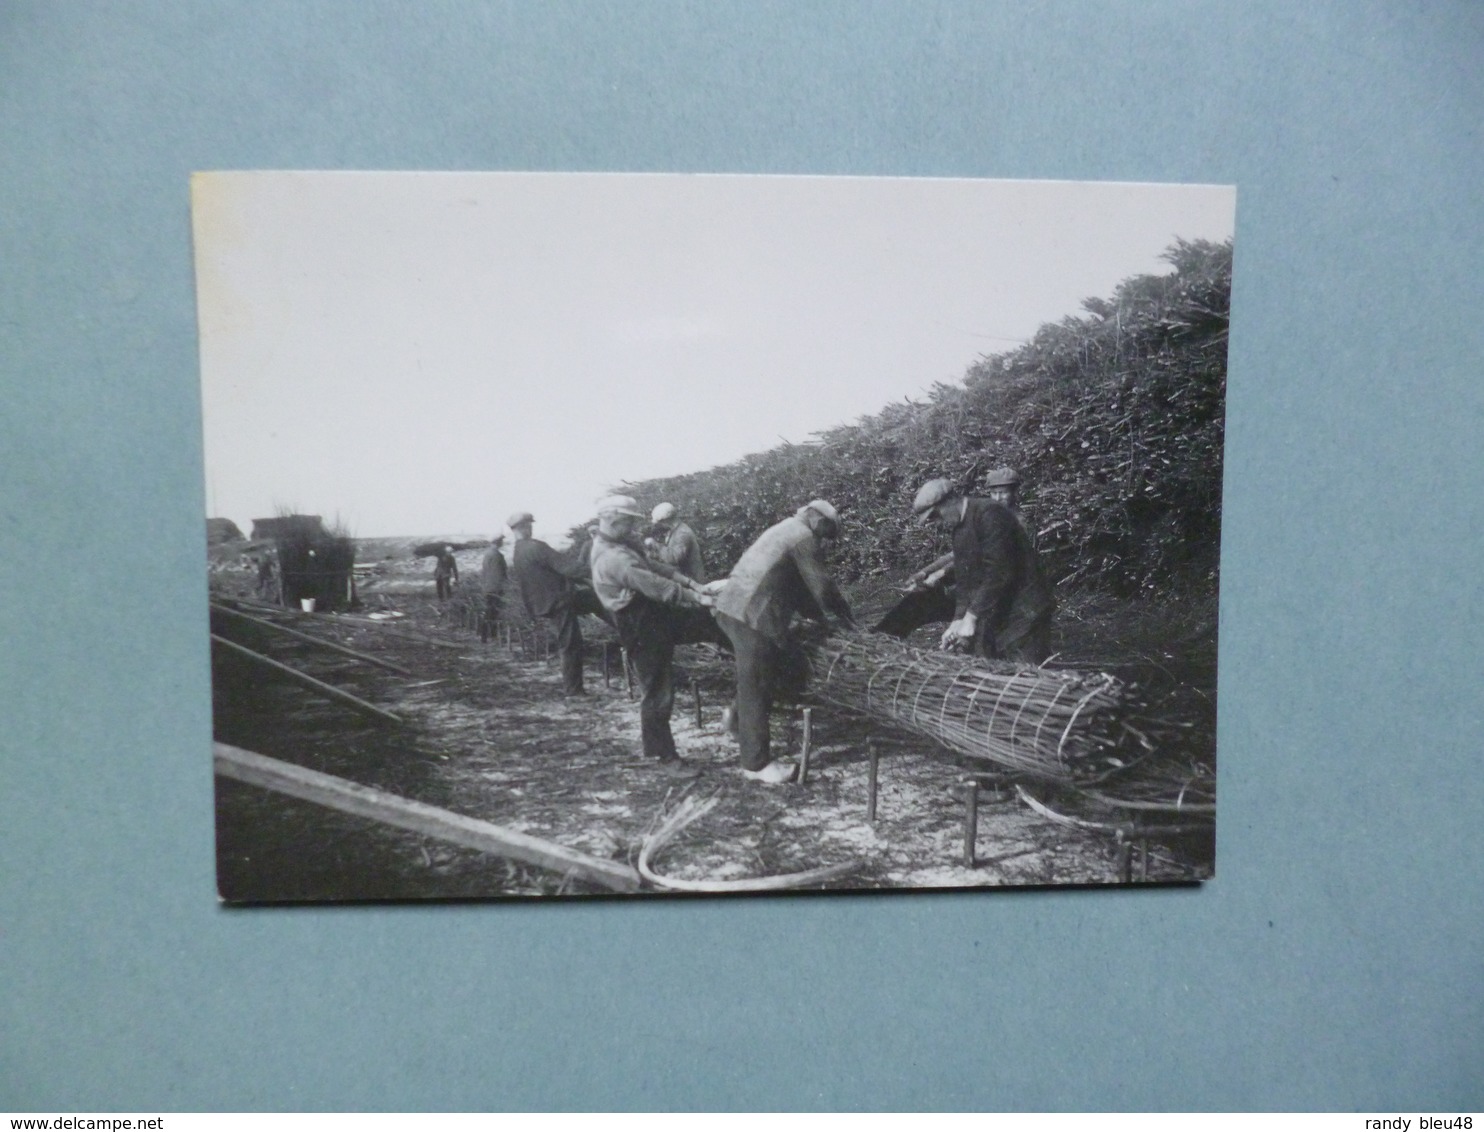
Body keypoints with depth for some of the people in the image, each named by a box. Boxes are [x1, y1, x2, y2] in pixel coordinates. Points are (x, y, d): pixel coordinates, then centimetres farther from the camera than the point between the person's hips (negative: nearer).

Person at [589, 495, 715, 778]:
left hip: (655, 619, 10)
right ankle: (665, 757, 11)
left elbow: (654, 568, 10)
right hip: (645, 631, -10)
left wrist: (690, 582, -1)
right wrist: (698, 598, -22)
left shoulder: (619, 546, 7)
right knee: (657, 693, 0)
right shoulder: (615, 559, -25)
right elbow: (657, 587, -28)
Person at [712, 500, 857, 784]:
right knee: (755, 688, -3)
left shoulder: (785, 530, 24)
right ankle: (757, 763, 4)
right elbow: (821, 585, -6)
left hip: (733, 607, 10)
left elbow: (795, 586, 26)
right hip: (752, 614, -10)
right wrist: (843, 613, 9)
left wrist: (823, 614, 24)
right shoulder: (803, 537, -6)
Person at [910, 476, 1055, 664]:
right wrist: (958, 620, 1)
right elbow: (964, 580, 14)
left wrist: (971, 617, -20)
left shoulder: (990, 514, -15)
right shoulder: (959, 527, 14)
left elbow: (998, 573, -22)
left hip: (1022, 615, -9)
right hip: (990, 620, 9)